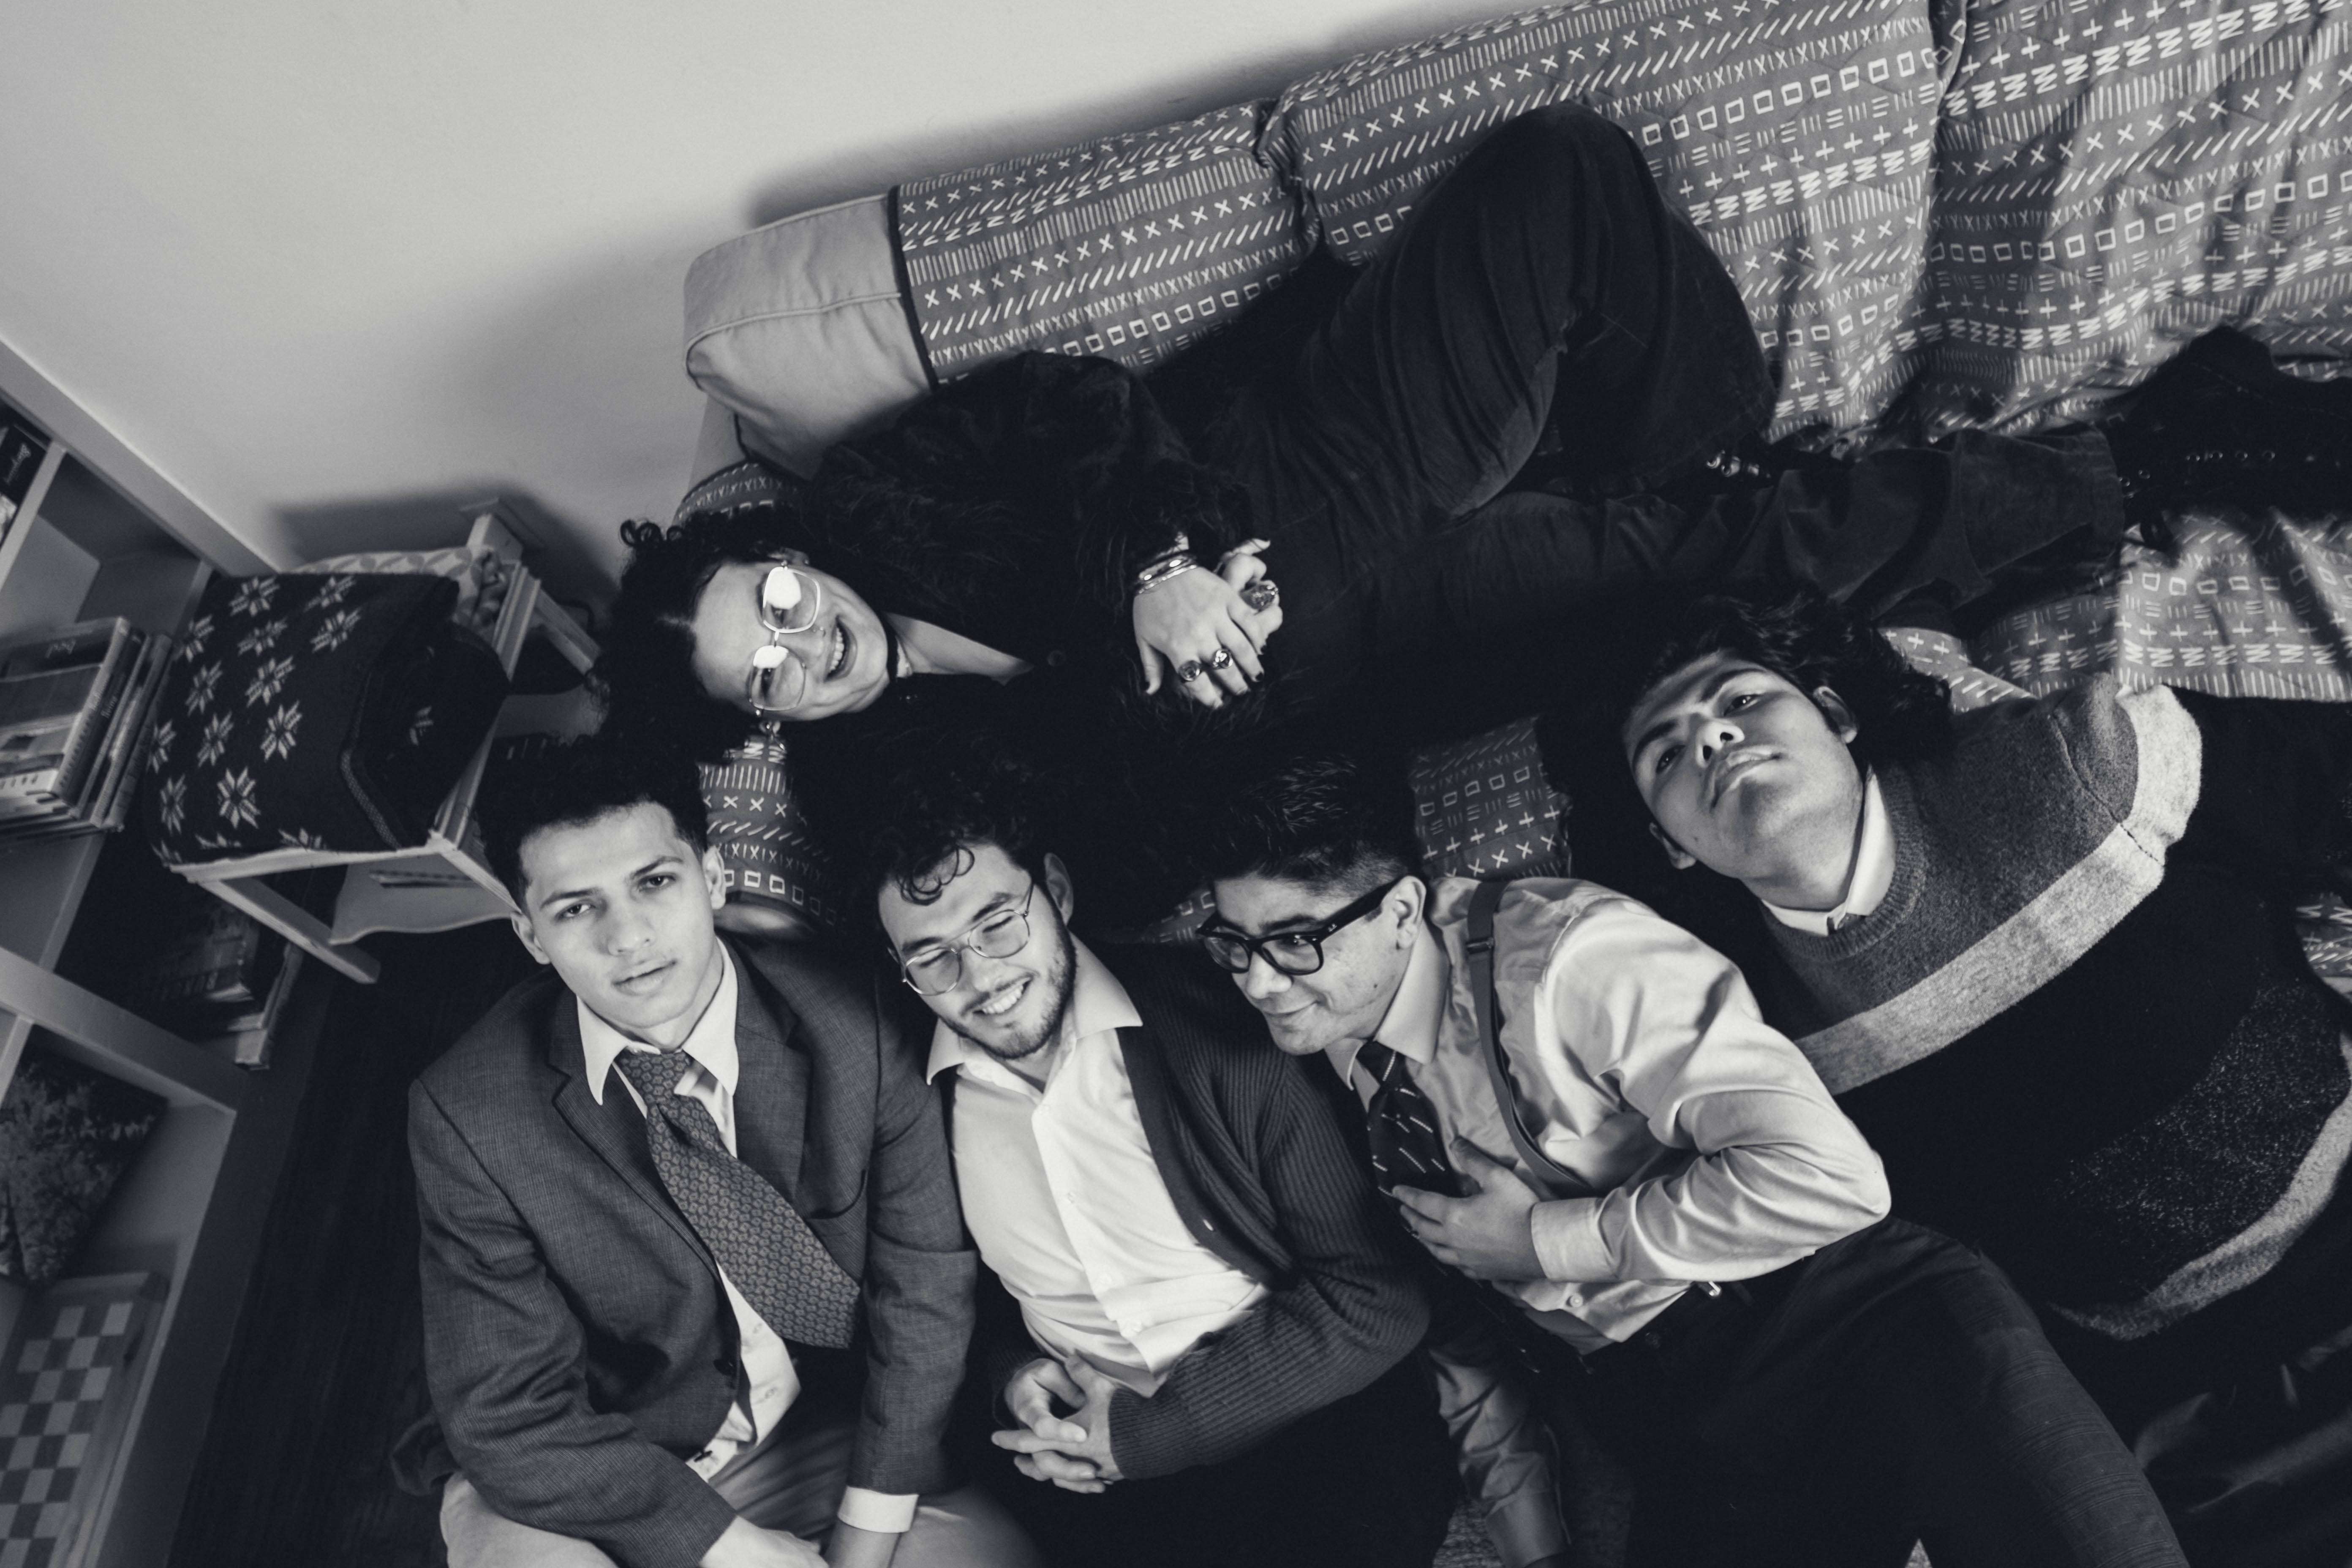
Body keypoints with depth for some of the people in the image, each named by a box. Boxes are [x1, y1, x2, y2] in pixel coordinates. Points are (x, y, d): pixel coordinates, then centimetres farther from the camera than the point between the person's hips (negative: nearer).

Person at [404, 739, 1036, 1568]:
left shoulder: (846, 1028, -15)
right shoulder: (468, 1116, -16)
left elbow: (924, 1281, -8)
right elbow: (510, 1420, -13)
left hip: (830, 1439, 1)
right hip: (597, 1479, -1)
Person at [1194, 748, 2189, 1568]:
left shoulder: (1565, 951, -15)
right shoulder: (1323, 1018, 5)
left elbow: (1826, 1178, -22)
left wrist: (1545, 1240, -15)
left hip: (1828, 1311, -4)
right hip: (1652, 1407, 4)